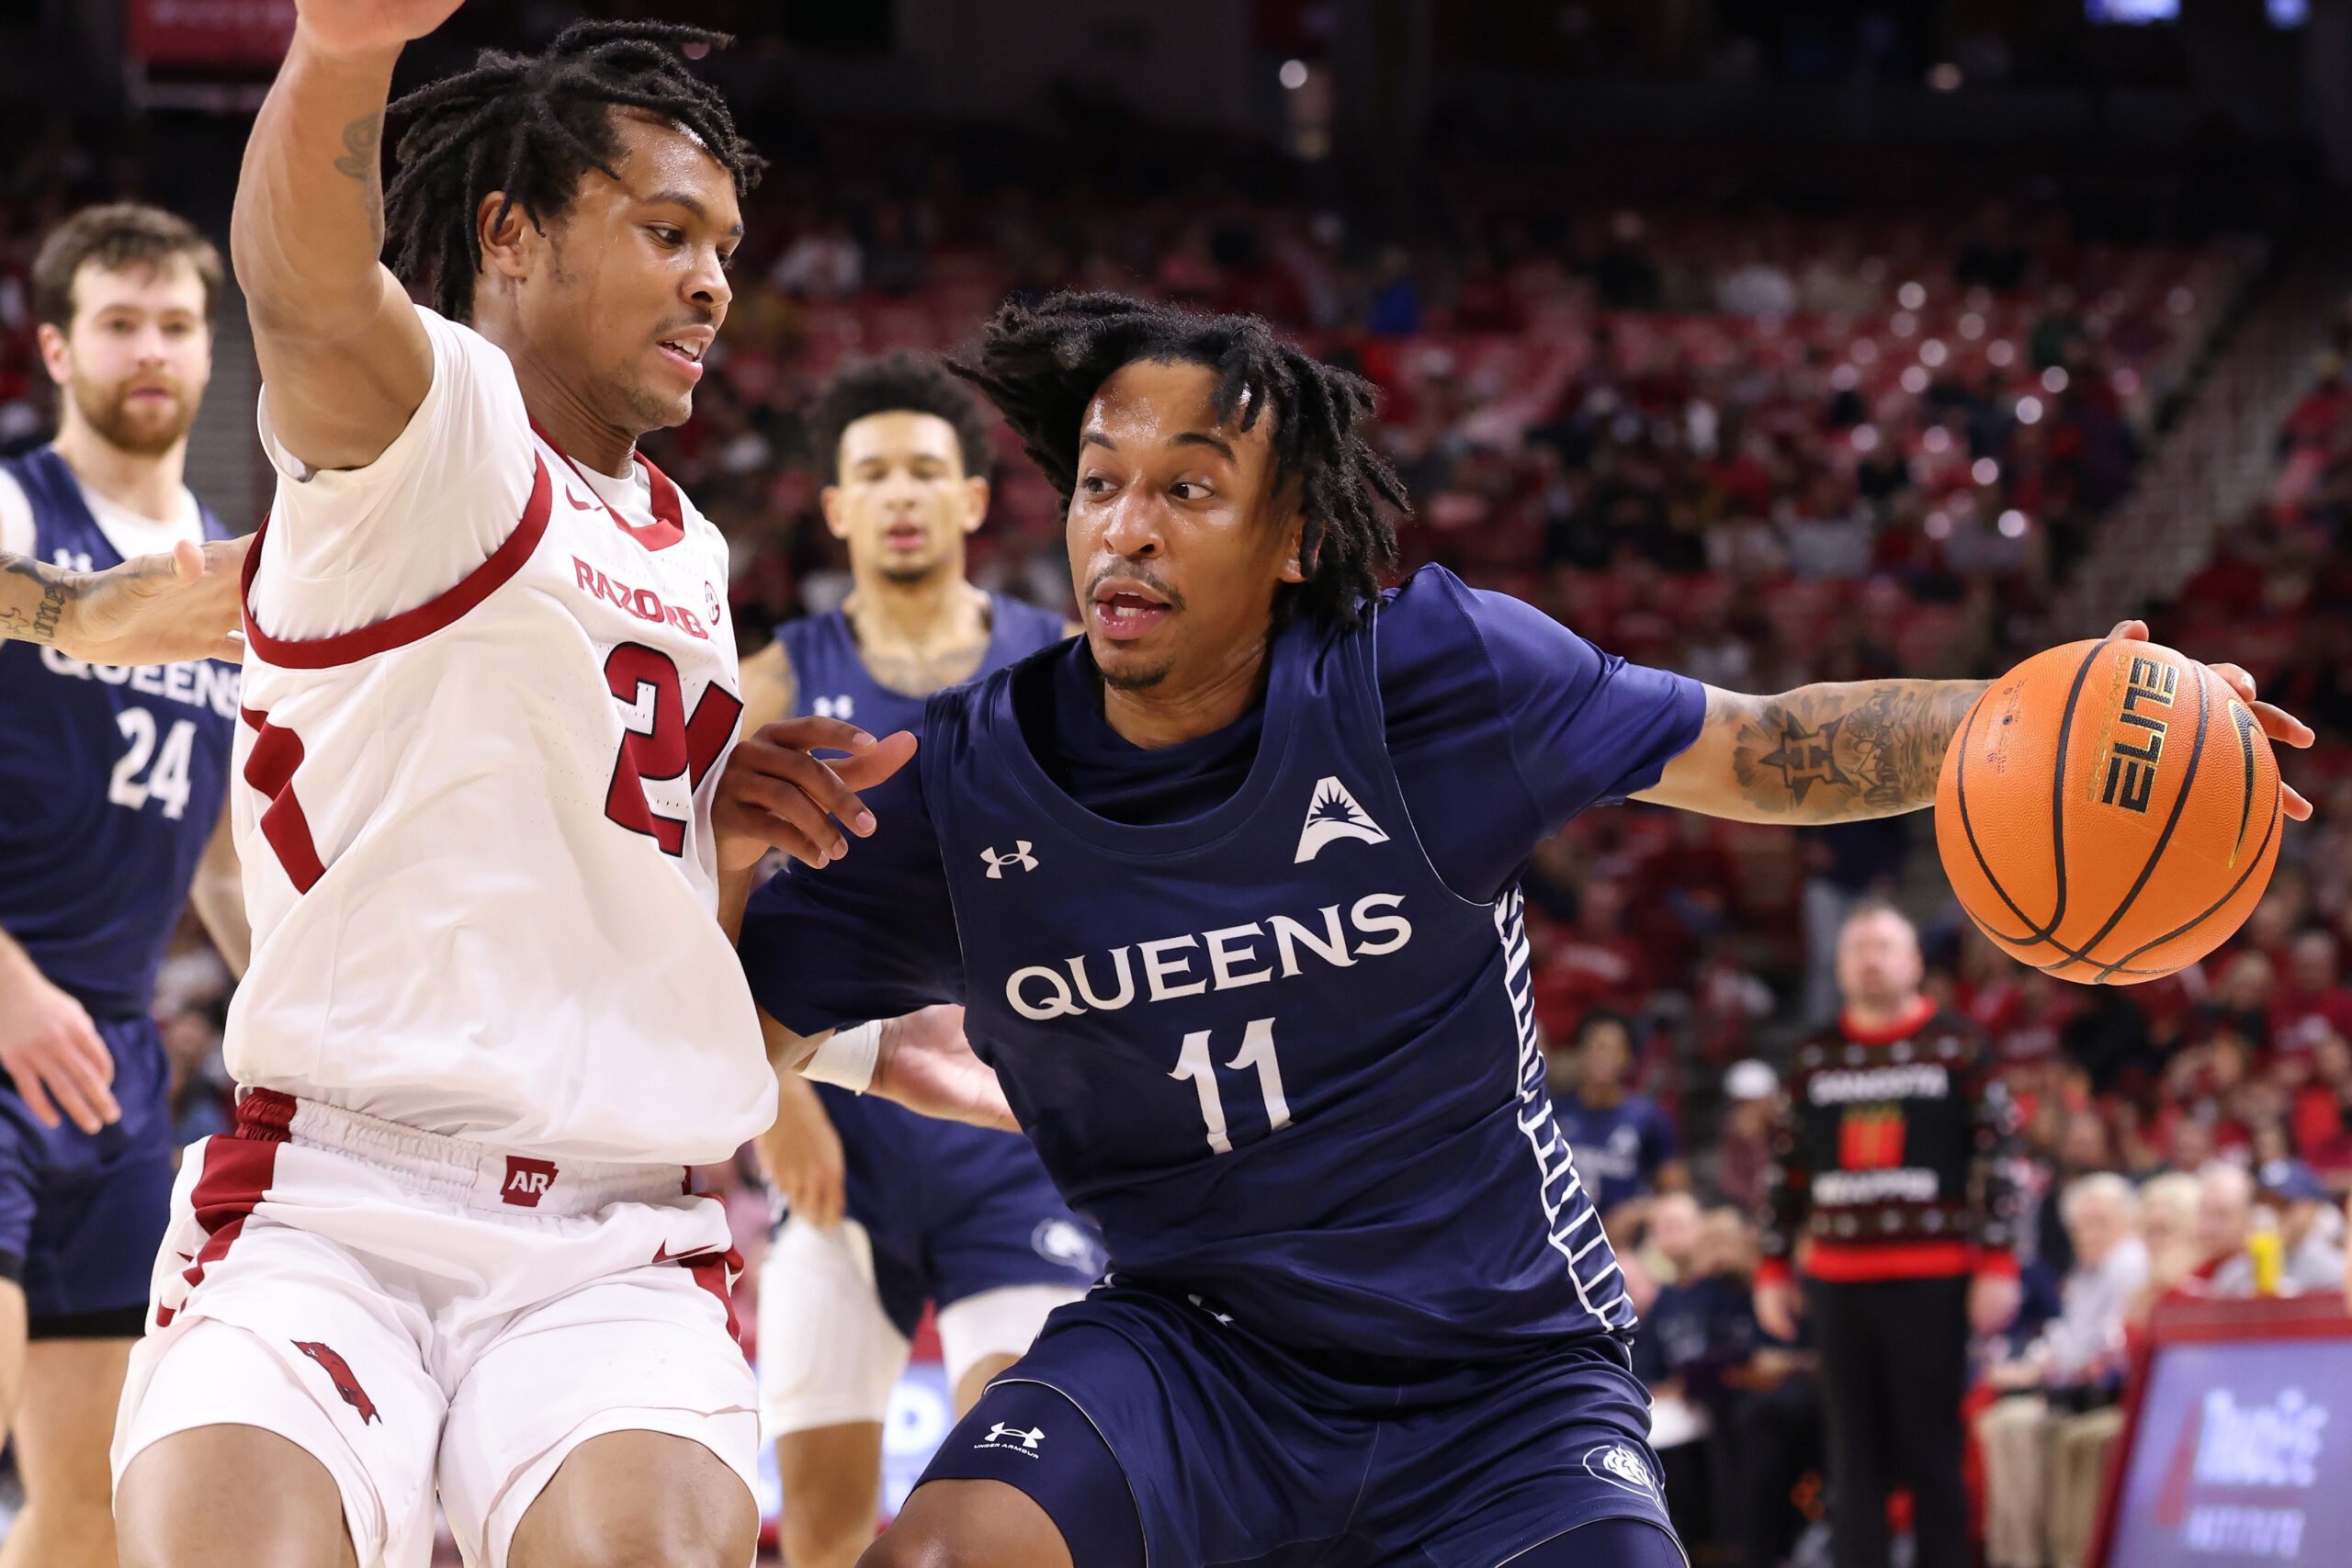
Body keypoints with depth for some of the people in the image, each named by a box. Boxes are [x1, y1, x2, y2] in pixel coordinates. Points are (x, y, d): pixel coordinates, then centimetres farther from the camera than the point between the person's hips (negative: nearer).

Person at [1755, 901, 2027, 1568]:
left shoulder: (1957, 1048, 2)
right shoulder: (1816, 1057, 13)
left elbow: (1999, 1157, -1)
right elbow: (1787, 1171, 16)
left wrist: (1998, 1264, -7)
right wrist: (1773, 1269, 12)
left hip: (1931, 1279, -3)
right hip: (1837, 1279, 4)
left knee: (1931, 1449, -2)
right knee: (1854, 1454, 4)